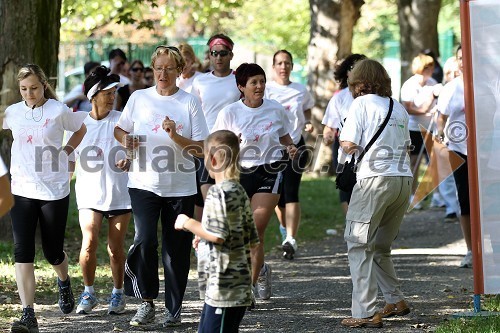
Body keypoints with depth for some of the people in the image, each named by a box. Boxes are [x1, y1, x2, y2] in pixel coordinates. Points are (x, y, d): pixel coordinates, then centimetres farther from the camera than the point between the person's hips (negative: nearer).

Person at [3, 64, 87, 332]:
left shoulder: (59, 111, -4)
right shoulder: (12, 113, 3)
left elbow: (81, 129, 14)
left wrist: (66, 151, 1)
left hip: (54, 190, -2)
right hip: (22, 190, 2)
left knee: (53, 251, 8)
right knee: (23, 251, -10)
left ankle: (64, 282, 45)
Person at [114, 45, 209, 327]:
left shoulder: (189, 102, 1)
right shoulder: (139, 98, 5)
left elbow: (201, 149, -2)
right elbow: (119, 129, 17)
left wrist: (175, 136, -18)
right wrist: (126, 139, -6)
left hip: (181, 187, 0)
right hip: (144, 184, 0)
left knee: (176, 249, 4)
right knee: (144, 240, -18)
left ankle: (174, 308, 18)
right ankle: (147, 302, -4)